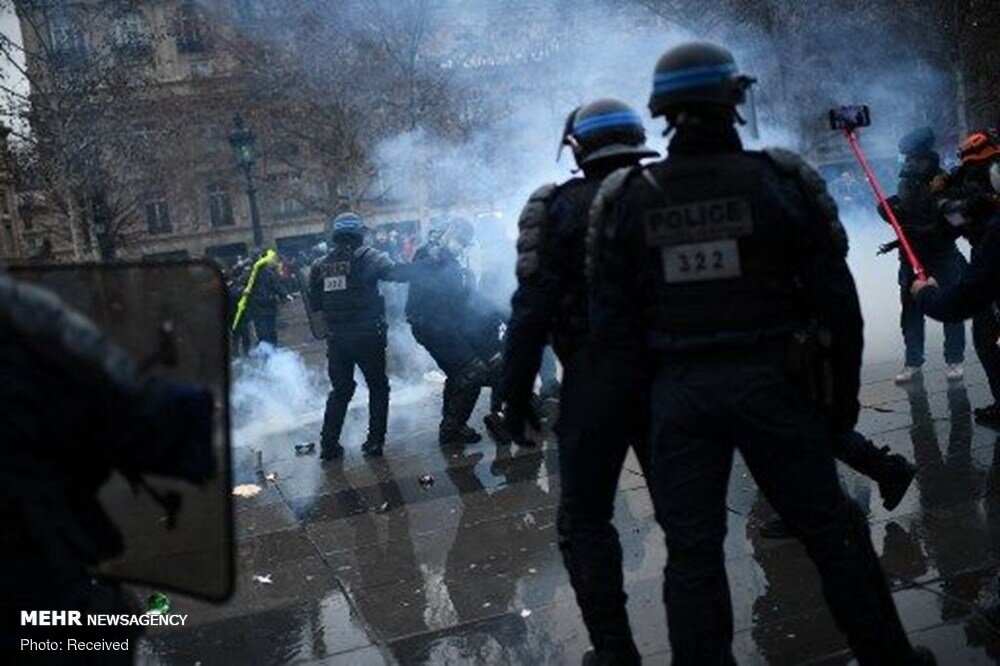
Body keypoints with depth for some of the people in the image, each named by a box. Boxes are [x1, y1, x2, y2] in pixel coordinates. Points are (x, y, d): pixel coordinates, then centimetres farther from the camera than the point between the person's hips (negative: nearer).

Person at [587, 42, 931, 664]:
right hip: (773, 381, -1)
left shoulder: (624, 198, -2)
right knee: (832, 531, 15)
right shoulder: (784, 180, -6)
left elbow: (612, 319, -1)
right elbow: (837, 302, -4)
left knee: (692, 551, 8)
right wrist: (843, 394, 7)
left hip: (679, 392, 1)